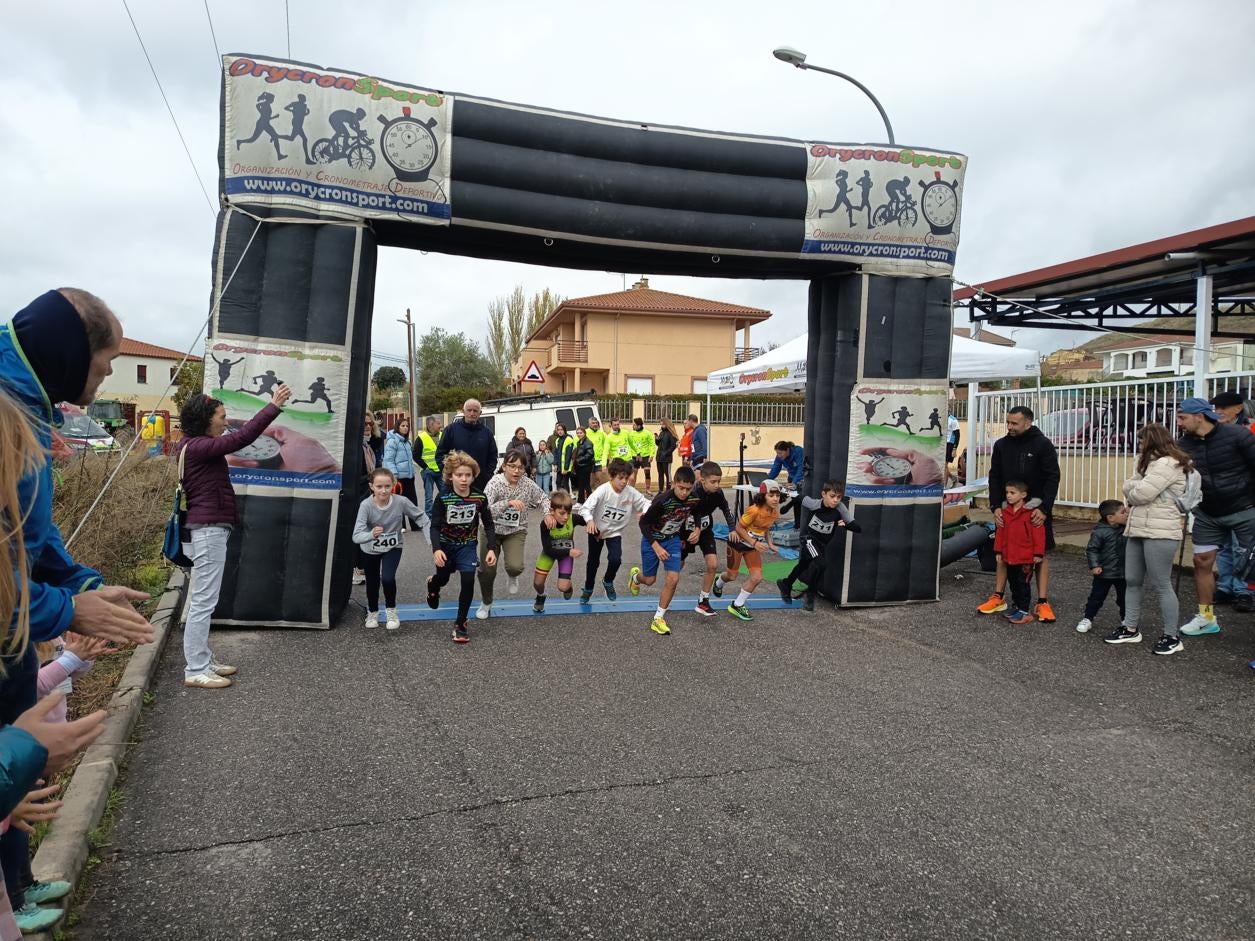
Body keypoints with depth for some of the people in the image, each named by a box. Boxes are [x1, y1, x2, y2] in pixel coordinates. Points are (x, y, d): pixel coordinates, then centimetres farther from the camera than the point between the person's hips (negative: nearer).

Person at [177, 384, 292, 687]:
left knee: (203, 601, 15)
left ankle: (203, 661, 23)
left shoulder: (198, 445, 15)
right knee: (203, 601, -6)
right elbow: (242, 438, -23)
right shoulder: (197, 446, -17)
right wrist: (274, 406, -21)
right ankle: (195, 671, 0)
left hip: (211, 528, 11)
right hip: (209, 529, -11)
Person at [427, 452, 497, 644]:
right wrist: (436, 549, -35)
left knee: (468, 580, -16)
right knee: (443, 579, 18)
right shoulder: (443, 497, -21)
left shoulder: (479, 497, -16)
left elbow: (488, 525, -7)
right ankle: (432, 584, 59)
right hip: (445, 545, 0)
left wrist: (492, 548, -18)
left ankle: (460, 623, 1)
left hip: (467, 545, 0)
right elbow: (435, 526, -20)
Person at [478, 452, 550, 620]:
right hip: (492, 530, -1)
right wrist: (508, 502, -44)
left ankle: (512, 577, 20)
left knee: (515, 567, -20)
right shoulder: (495, 483, -21)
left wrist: (547, 513, -12)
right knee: (487, 569, 1)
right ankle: (486, 603, 30)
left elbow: (543, 498, 7)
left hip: (516, 531, 1)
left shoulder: (527, 483, -12)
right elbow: (484, 510, -33)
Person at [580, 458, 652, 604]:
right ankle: (588, 589, 38)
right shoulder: (603, 490, -27)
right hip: (597, 530, -1)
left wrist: (647, 510, -31)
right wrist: (589, 520, -53)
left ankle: (608, 582, 16)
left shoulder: (631, 492, -17)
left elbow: (644, 503, -7)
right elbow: (586, 507, -33)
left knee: (615, 559, -18)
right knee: (593, 561, 12)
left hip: (615, 532, 2)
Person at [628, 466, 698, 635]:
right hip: (652, 539, -3)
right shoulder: (662, 500, -32)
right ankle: (635, 576, 49)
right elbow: (644, 523, -22)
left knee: (673, 579, -11)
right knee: (650, 580, 11)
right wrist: (656, 547, -27)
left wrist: (682, 538, 15)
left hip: (673, 539, 3)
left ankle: (658, 618, 4)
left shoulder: (693, 500, -17)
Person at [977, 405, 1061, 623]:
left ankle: (1042, 603, 6)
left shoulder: (1043, 445, -8)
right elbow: (995, 477, 4)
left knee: (1042, 553, 1)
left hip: (1036, 508, -3)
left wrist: (1044, 509, -18)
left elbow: (1053, 478, -10)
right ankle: (998, 597, 16)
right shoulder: (1001, 445, 2)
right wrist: (996, 507, -7)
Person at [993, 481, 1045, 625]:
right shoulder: (1005, 512, 5)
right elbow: (1000, 533, 12)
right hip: (1009, 557, 6)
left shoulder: (1031, 513, -13)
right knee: (1013, 583, 16)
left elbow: (1038, 534, -12)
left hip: (1026, 558, -6)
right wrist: (999, 551, 11)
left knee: (1023, 584, -1)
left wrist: (1038, 553, -12)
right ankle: (1016, 605, 30)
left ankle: (1024, 611, 6)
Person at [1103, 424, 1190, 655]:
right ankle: (1131, 629, 20)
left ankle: (1171, 637, 5)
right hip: (1139, 530, 10)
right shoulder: (1152, 463, 22)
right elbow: (1129, 487, 17)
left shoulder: (1167, 464, -13)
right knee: (1132, 581, 12)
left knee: (1161, 585, -4)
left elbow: (1140, 494, -19)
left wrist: (1133, 488, 2)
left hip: (1160, 532, -10)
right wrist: (1138, 486, -3)